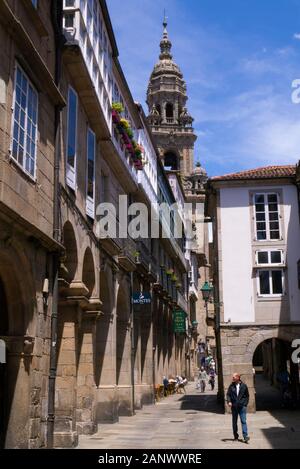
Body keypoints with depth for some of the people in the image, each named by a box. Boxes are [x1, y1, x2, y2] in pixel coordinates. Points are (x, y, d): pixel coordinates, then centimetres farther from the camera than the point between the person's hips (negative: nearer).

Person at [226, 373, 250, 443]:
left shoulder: (244, 386, 1)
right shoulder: (231, 386, 4)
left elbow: (247, 395, 8)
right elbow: (228, 394, 4)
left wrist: (245, 403, 0)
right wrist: (229, 401, -13)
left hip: (242, 406, -2)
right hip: (234, 406, 2)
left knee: (243, 421, -8)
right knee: (234, 422, 10)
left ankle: (245, 436, -9)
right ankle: (235, 436, 21)